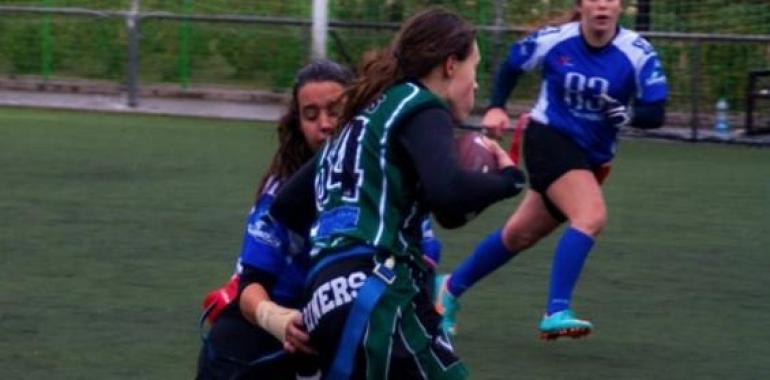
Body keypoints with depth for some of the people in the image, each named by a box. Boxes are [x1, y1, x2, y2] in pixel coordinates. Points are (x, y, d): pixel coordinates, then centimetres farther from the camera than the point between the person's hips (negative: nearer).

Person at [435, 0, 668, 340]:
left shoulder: (638, 53, -12)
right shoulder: (553, 41, -12)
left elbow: (656, 113, -13)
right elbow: (511, 66, 7)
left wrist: (629, 116, -33)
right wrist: (496, 108, -5)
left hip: (592, 156, 4)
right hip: (549, 138, -4)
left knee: (521, 234, 17)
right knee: (592, 215, -29)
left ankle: (451, 287, 38)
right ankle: (556, 312, -29)